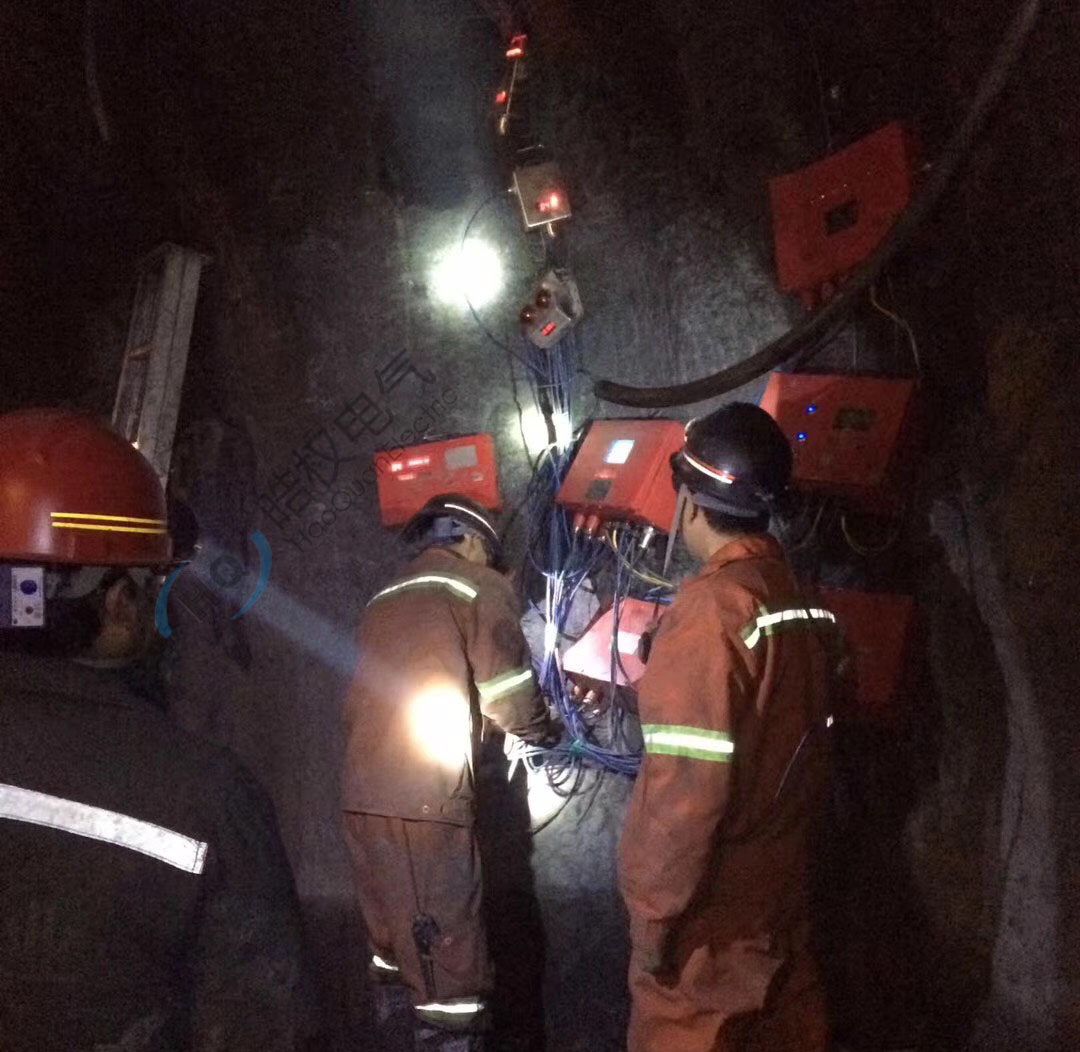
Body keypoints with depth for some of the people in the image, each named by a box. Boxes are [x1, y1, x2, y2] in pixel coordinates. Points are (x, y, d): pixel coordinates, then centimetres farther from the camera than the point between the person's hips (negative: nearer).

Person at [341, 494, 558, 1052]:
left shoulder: (385, 599, 22)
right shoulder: (478, 588, 1)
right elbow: (509, 695, -3)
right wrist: (542, 730, 17)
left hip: (363, 794, 8)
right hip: (425, 798, -8)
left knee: (395, 945, 20)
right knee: (450, 962, -4)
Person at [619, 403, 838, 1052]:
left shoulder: (711, 609, -19)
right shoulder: (806, 605, 4)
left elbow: (688, 787, -22)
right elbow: (809, 753, 11)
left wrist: (653, 914, -15)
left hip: (713, 913, -7)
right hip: (785, 898, 7)